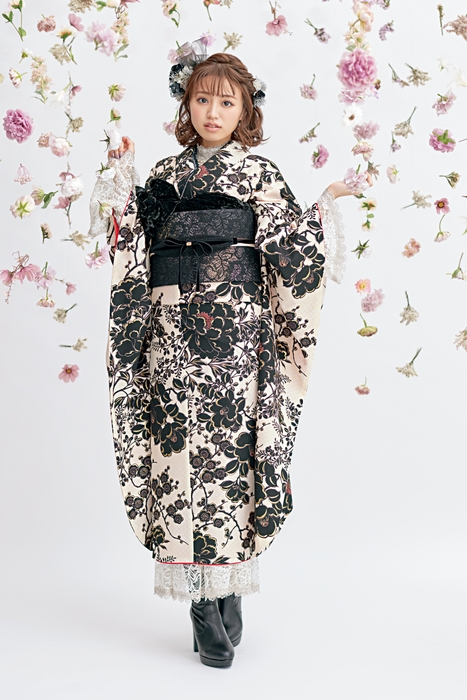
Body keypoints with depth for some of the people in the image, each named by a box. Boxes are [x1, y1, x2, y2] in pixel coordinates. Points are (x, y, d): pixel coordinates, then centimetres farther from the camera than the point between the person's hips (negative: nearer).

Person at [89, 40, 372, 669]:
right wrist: (121, 179, 9)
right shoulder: (164, 175, 14)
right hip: (172, 333, 3)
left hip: (235, 331, -3)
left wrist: (324, 212, -13)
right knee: (179, 452, -1)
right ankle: (206, 603, 8)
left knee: (229, 451, -3)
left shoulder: (258, 173, 5)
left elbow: (290, 254, 0)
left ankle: (227, 595, 10)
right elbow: (134, 248, 11)